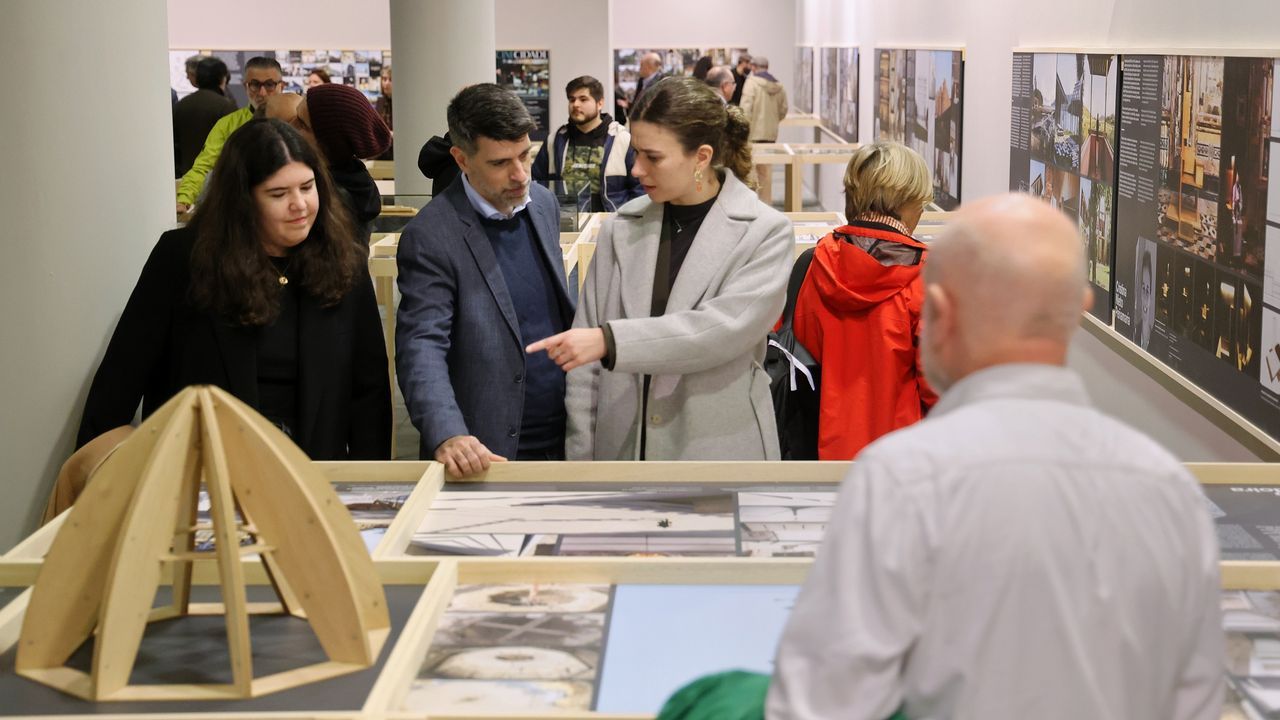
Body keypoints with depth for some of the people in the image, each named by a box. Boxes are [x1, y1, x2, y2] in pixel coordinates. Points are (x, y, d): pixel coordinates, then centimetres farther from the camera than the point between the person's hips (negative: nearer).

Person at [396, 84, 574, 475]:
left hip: (564, 441, 6)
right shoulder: (430, 237, -15)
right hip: (488, 455, -6)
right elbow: (421, 346, -21)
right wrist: (446, 435, -36)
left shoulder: (543, 202, 6)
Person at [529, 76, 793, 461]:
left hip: (720, 452, -3)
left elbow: (724, 329, -19)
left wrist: (610, 341, -25)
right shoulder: (621, 229, 4)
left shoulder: (766, 232, -5)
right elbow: (587, 366, 5)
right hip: (622, 448, 3)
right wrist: (581, 457, 1)